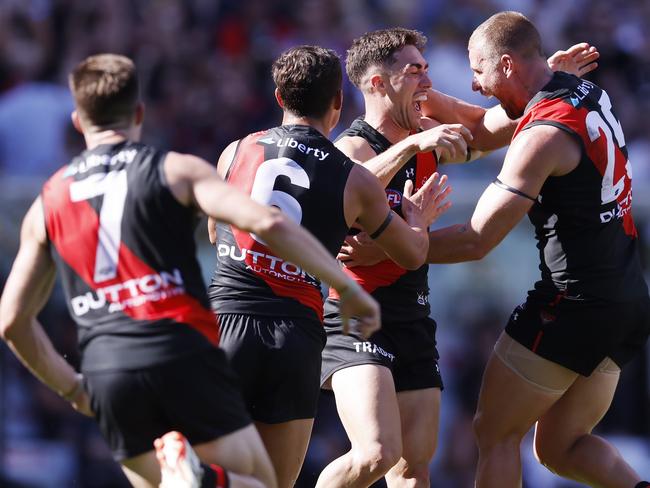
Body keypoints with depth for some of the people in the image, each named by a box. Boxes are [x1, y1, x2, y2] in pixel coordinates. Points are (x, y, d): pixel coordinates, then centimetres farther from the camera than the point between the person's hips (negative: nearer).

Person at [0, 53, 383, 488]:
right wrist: (349, 288, -3)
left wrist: (71, 388, 28)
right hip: (185, 354, -3)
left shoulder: (47, 204, 15)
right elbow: (269, 224, -11)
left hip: (106, 372, 3)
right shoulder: (176, 170, 4)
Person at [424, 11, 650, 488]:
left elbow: (475, 241, -17)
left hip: (574, 304, -9)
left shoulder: (543, 135, -18)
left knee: (495, 433, 3)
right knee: (560, 446, 17)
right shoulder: (588, 92, 8)